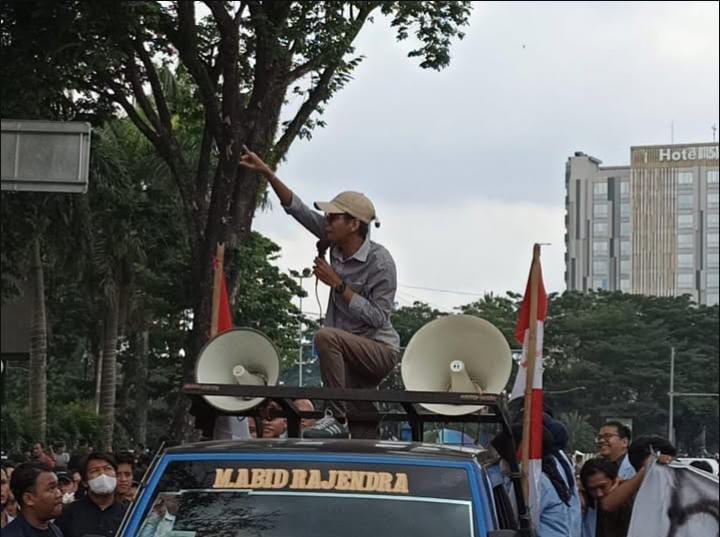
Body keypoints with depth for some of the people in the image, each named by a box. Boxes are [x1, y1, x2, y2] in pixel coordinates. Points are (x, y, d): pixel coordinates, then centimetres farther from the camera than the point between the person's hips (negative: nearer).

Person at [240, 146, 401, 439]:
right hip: (354, 354, 7)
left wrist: (338, 285, -22)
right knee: (364, 437, 8)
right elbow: (297, 208, 3)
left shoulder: (379, 261, -19)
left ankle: (336, 417, -30)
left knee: (326, 337, -33)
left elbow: (378, 317, -23)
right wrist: (267, 173, -4)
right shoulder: (335, 244, 1)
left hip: (380, 349, -7)